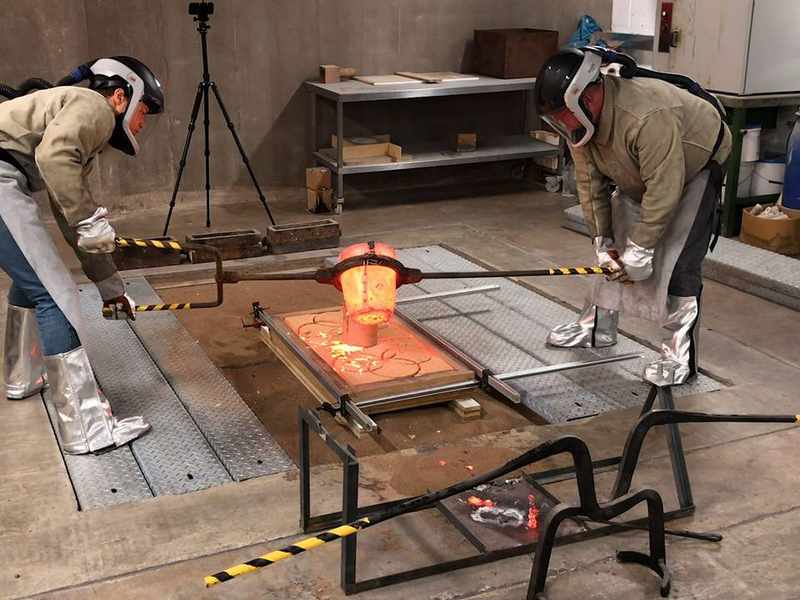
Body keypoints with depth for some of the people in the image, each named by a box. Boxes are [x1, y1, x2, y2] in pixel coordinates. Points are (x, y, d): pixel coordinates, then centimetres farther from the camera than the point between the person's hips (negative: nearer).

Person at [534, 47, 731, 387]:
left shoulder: (647, 117, -43)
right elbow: (590, 181, -10)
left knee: (678, 263, -16)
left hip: (696, 165, -8)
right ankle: (597, 328, 21)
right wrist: (603, 241, -11)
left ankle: (680, 357, -8)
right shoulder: (581, 117, -18)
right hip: (639, 175, 8)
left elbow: (664, 189, -38)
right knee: (612, 252, 7)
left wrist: (640, 250, -30)